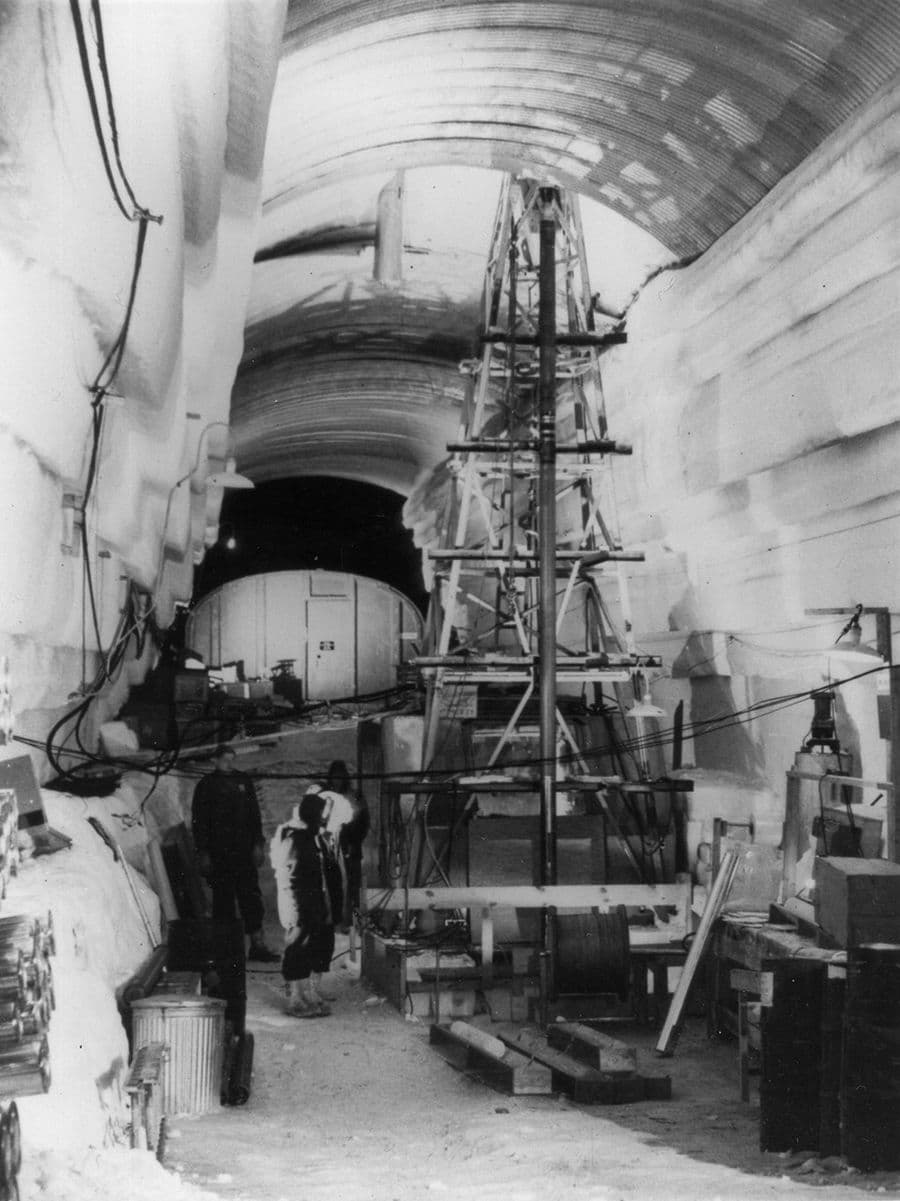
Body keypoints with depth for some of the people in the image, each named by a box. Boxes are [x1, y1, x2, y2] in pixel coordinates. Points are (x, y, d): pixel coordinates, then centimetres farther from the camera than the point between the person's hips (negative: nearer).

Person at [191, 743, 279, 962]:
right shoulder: (206, 786, 1)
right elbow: (198, 822, 0)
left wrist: (257, 844, 8)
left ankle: (257, 945, 1)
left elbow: (254, 815, 15)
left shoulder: (243, 782, 11)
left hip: (243, 851, 3)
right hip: (218, 853, -3)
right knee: (223, 899, 1)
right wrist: (202, 853, -5)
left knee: (251, 897, 0)